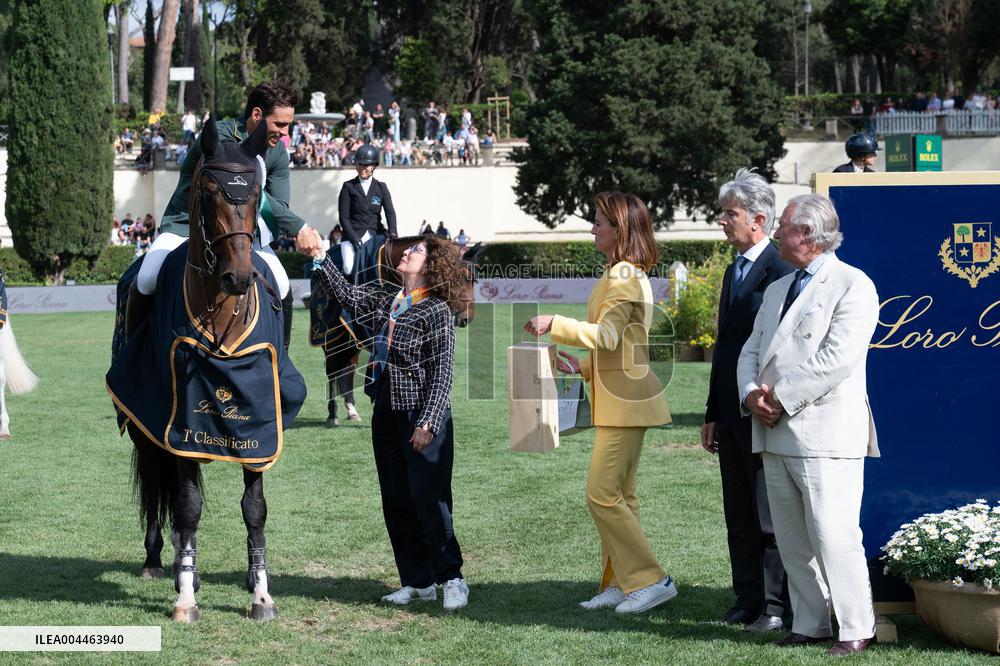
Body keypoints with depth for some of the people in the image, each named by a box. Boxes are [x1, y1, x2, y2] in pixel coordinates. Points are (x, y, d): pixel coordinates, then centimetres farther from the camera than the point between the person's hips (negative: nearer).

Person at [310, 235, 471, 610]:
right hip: (386, 415, 8)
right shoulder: (386, 304, 11)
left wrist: (427, 423, -20)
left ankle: (451, 579, 3)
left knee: (428, 498, -7)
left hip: (422, 417, -8)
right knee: (396, 502, 8)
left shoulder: (437, 310, -10)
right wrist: (319, 257, 6)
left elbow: (442, 372, -14)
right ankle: (418, 581, 16)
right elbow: (346, 294, 17)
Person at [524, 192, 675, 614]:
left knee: (602, 495, -10)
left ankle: (650, 580, -6)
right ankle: (619, 584, 16)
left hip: (624, 401, -11)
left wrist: (554, 324, -29)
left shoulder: (624, 277, -14)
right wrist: (582, 366, 15)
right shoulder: (625, 275, 18)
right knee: (619, 496, 12)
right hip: (622, 401, 11)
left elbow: (607, 334, -27)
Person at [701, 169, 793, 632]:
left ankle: (775, 606, 6)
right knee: (738, 515, 13)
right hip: (732, 415, 9)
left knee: (770, 517, -1)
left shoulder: (780, 272, -13)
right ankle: (748, 601, 21)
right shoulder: (733, 272, 16)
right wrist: (712, 415, 17)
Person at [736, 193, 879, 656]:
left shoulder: (852, 285, -5)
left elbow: (837, 358, -16)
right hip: (775, 435, 8)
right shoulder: (776, 290, 21)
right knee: (792, 540, 9)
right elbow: (751, 352, 19)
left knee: (833, 536, -10)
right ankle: (809, 625, 17)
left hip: (825, 434, -8)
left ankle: (857, 630, -2)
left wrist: (782, 397, -15)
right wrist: (752, 394, -2)